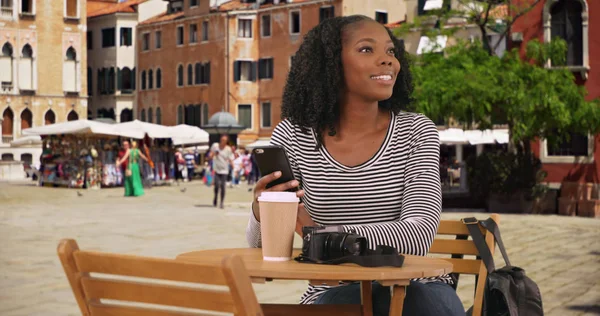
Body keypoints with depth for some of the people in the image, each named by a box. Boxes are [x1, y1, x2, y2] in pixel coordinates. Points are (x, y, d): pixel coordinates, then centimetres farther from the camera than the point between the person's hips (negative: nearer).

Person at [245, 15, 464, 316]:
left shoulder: (416, 131, -4)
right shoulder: (293, 136, -4)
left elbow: (419, 234, -19)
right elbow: (263, 248, -1)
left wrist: (319, 232, -31)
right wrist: (261, 213, -27)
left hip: (412, 287, 2)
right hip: (334, 291, -1)